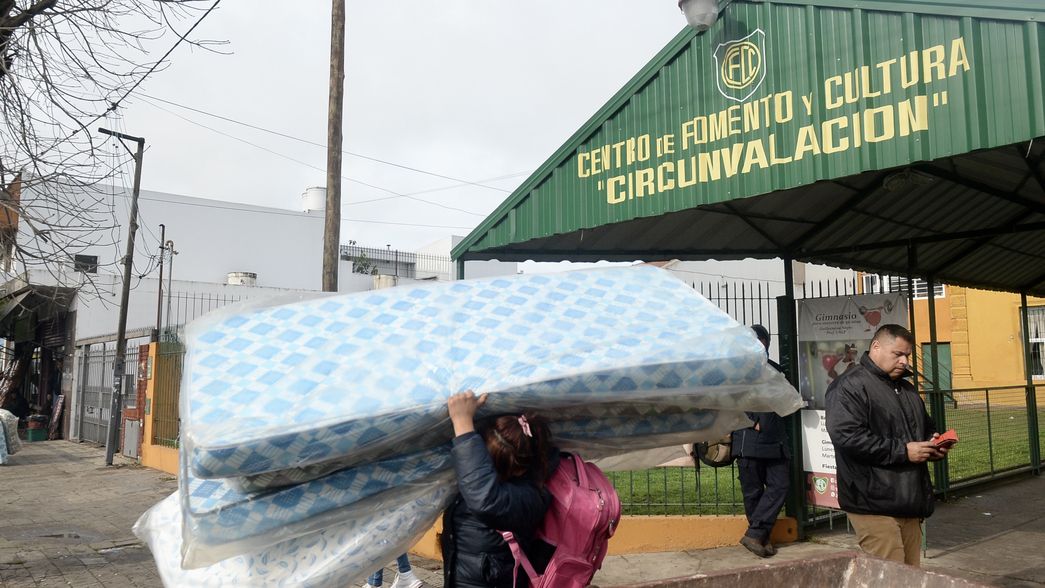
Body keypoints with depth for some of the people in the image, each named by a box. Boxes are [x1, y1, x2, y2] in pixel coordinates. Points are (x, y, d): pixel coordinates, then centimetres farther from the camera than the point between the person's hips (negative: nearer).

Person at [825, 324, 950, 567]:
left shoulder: (907, 388, 21)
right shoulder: (850, 386, -9)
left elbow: (927, 427, 34)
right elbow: (846, 436, -21)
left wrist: (934, 443, 9)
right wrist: (902, 451, -18)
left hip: (910, 502, 9)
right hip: (875, 504, -8)